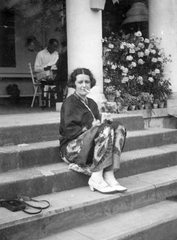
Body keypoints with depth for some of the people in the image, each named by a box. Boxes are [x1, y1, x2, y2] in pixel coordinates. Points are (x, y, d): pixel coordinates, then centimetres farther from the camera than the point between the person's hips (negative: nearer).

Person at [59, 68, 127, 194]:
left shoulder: (91, 103, 19)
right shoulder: (69, 103, -4)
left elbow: (97, 123, 15)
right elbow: (69, 130, -14)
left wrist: (105, 122, -6)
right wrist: (90, 128, -21)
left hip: (92, 144, 7)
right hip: (72, 147, -7)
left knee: (119, 128, -15)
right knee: (105, 131, -30)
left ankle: (109, 175, -26)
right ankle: (96, 178, -28)